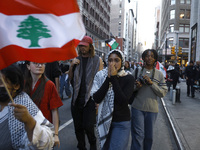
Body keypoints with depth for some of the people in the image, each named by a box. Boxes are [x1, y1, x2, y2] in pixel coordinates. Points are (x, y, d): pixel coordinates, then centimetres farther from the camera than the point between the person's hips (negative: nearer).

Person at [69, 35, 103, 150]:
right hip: (77, 97, 4)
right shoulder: (76, 59, 10)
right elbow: (70, 78, 11)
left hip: (90, 98, -4)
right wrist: (72, 66, -6)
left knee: (88, 126, -6)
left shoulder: (97, 60, 0)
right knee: (78, 126, 10)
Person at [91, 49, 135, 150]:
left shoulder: (128, 78, -10)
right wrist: (108, 78, -19)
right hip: (104, 120, 3)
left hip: (121, 123, -3)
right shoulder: (100, 75, -5)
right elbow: (96, 99, -15)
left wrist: (114, 78, -22)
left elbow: (124, 101, -23)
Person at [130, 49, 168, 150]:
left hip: (152, 109, 2)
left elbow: (163, 93, -3)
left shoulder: (159, 74, 4)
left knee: (149, 136, 14)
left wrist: (151, 83, -15)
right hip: (137, 108, -1)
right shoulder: (137, 71, 3)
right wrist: (136, 87, -14)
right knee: (138, 135, -4)